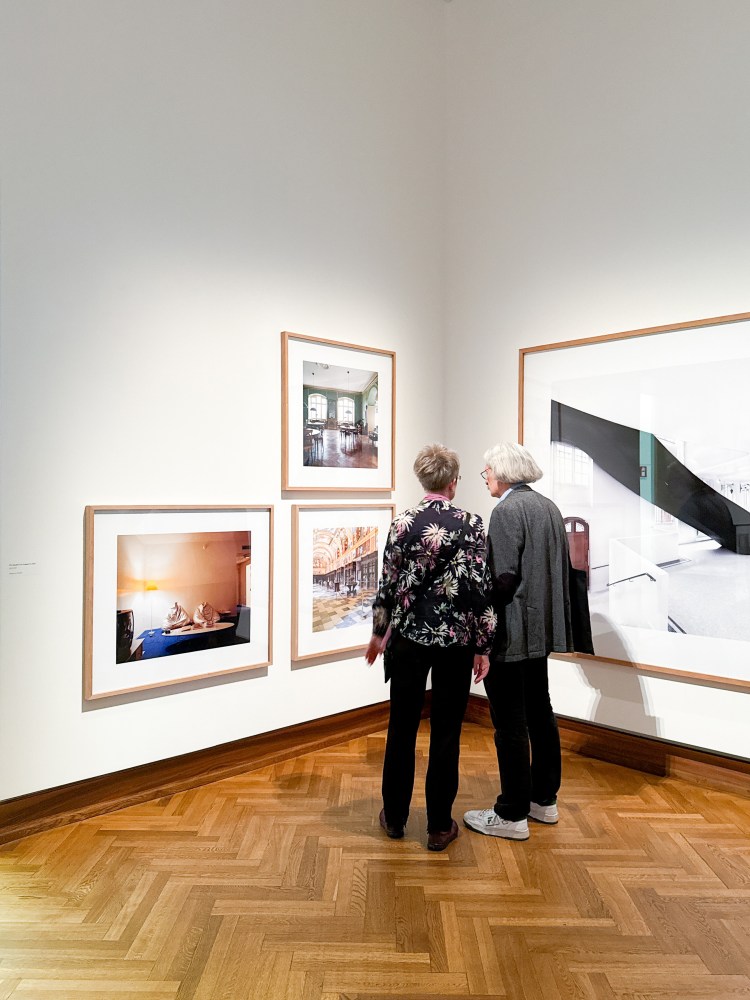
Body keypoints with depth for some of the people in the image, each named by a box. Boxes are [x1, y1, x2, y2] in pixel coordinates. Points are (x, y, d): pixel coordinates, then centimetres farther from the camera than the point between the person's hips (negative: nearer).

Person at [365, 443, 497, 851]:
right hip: (455, 639, -1)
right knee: (446, 733, 9)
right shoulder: (470, 524, -9)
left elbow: (388, 584, -1)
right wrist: (482, 645, -2)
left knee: (402, 728, 15)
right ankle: (439, 825, 20)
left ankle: (395, 817, 28)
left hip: (409, 636, 2)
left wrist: (379, 632, 13)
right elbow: (480, 588, -11)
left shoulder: (402, 523, -5)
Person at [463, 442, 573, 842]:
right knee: (539, 712, 18)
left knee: (510, 723, 0)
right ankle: (544, 800, 32)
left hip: (512, 632, -9)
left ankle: (512, 815, 12)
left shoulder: (506, 510, -16)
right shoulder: (548, 506, 11)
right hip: (542, 626, 10)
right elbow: (560, 571, 14)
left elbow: (504, 578, -21)